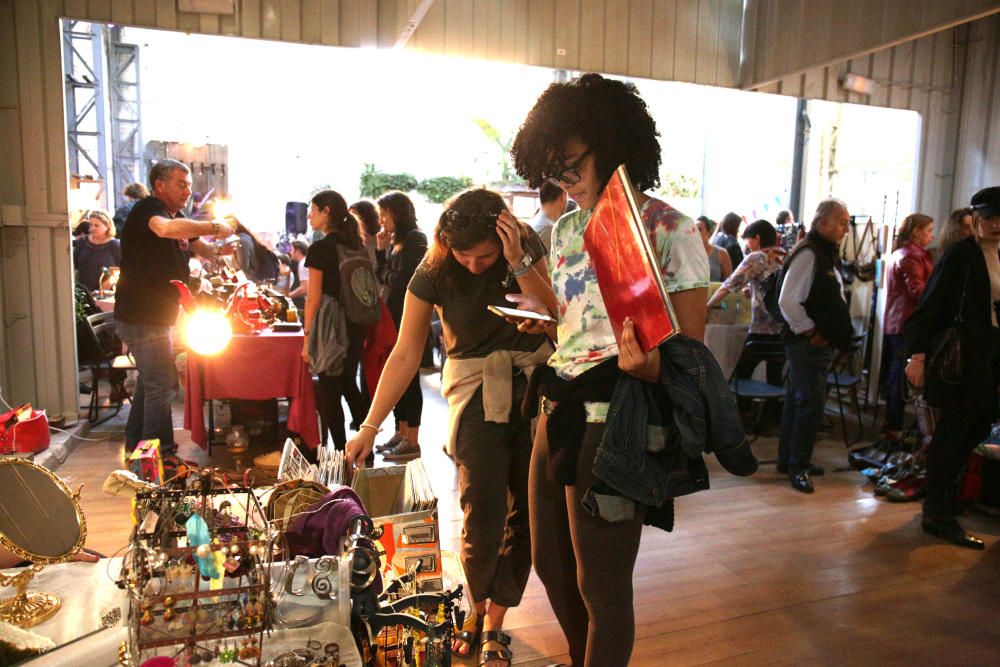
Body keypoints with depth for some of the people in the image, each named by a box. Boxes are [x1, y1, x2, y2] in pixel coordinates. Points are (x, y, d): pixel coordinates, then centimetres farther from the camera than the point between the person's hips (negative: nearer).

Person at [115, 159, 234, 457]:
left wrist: (220, 249, -8)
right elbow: (165, 229, -40)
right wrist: (214, 227, -32)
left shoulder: (177, 217, 14)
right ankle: (160, 454, 0)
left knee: (150, 379, 20)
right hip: (142, 316, -10)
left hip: (155, 315, 10)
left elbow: (202, 249, 15)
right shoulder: (148, 208, -16)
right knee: (162, 384, -8)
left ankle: (136, 443, 35)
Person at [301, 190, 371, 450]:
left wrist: (307, 338, -7)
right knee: (349, 384, 19)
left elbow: (314, 298, -13)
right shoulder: (355, 245, 8)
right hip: (356, 325, 7)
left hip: (330, 326, -7)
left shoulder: (319, 249, -11)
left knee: (329, 391, 4)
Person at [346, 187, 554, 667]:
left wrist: (519, 264, -23)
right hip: (478, 395, -2)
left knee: (527, 513, 5)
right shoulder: (434, 274, -8)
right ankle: (478, 610, 24)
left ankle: (493, 626, 24)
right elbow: (405, 354, -5)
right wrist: (369, 427, -6)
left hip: (535, 386, 2)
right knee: (483, 519, -7)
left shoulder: (527, 247, -5)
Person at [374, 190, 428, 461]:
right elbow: (383, 277, 13)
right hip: (392, 317, 8)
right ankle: (401, 433, 23)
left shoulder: (415, 239, -10)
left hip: (409, 319, -8)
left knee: (409, 378, -3)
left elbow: (406, 279, -16)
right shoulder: (393, 240, 15)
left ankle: (412, 442, 4)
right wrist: (381, 249, 4)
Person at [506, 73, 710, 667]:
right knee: (551, 564, 21)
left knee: (600, 584, 8)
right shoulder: (567, 230, 11)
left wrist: (649, 366, -32)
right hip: (559, 413, 8)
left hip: (616, 426, -7)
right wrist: (538, 317, 3)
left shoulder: (671, 231, -10)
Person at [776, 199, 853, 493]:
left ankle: (789, 459, 25)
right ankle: (798, 466, 1)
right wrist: (810, 332, -17)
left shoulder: (826, 254, 17)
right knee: (811, 403, -8)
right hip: (807, 344, -10)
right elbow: (788, 301, -22)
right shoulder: (807, 254, -15)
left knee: (797, 400, 15)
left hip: (820, 344, 10)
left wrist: (837, 334, 14)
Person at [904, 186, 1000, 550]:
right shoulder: (960, 254, -10)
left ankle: (940, 498, 30)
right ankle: (937, 514, 10)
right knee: (954, 431, -2)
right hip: (961, 355, -8)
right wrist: (918, 355, -21)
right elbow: (931, 303, -15)